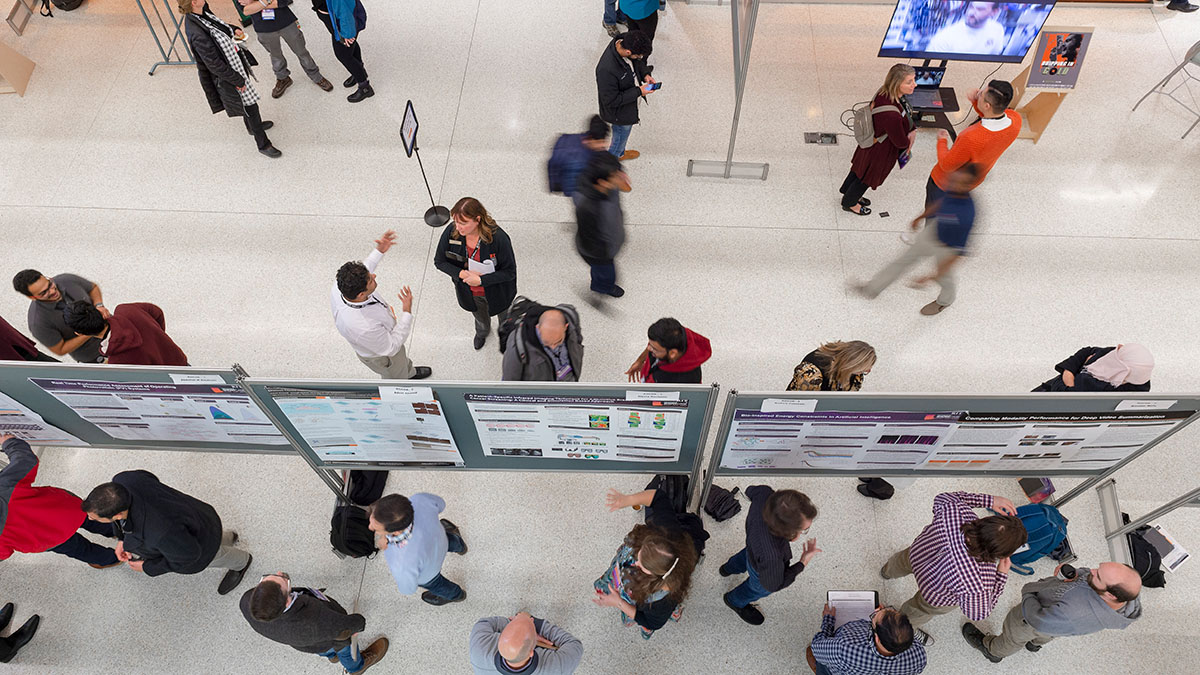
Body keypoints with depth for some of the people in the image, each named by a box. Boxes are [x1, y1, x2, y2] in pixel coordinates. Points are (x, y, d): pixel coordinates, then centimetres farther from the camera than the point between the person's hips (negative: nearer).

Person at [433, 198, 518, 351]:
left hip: (496, 291, -3)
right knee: (480, 317, 36)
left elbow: (509, 272, -26)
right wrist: (462, 273, -28)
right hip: (469, 292, 3)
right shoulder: (451, 232, -27)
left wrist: (481, 280, -34)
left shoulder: (498, 238, -37)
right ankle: (482, 332, 72)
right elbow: (439, 261, -11)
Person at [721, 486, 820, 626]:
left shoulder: (765, 493, -39)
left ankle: (729, 568, 74)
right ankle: (735, 602, 63)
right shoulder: (771, 557, -51)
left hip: (752, 544, 5)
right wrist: (803, 563, -27)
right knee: (759, 588, 31)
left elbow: (751, 491, -12)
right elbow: (773, 585, -28)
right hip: (759, 571, -5)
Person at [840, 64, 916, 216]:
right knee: (868, 177, 21)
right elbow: (901, 142, -28)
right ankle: (849, 203, 48)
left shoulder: (885, 92, -18)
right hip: (881, 151, -8)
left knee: (861, 168, 32)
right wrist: (908, 142, -5)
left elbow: (906, 113, 4)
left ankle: (847, 192, 59)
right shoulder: (891, 115, -44)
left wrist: (913, 130, -8)